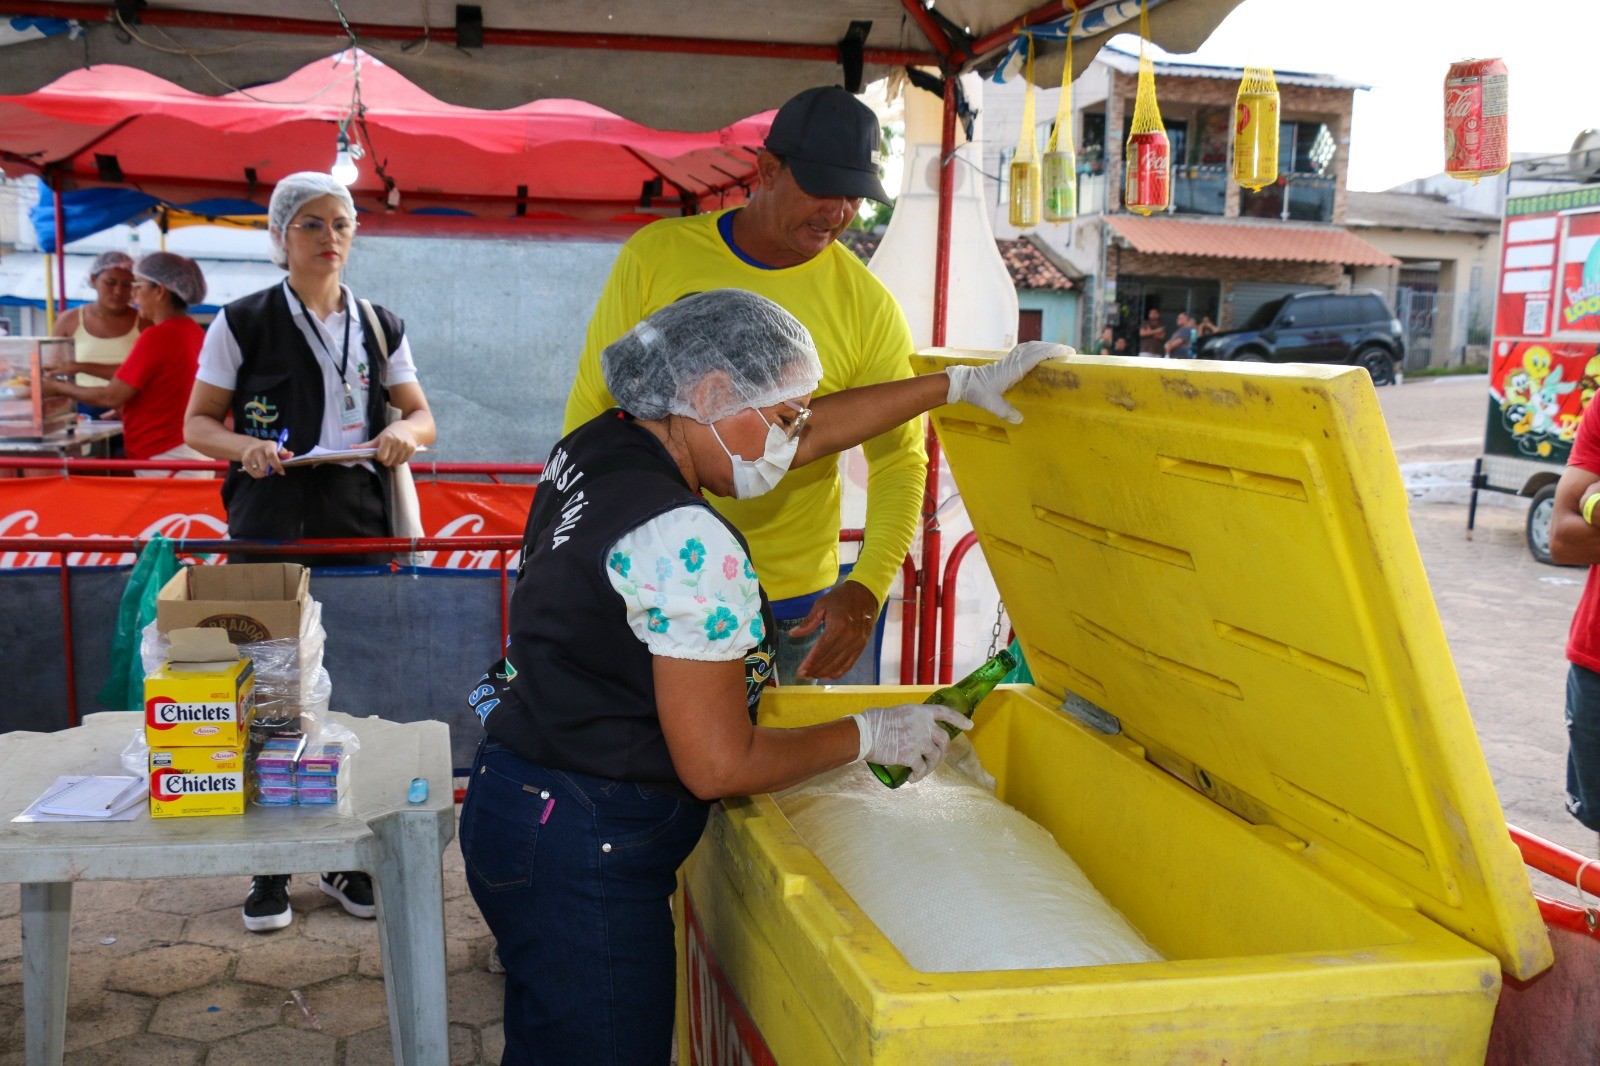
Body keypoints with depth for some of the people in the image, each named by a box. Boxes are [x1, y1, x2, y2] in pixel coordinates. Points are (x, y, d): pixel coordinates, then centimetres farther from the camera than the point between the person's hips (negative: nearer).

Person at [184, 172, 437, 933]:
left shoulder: (379, 327, 11)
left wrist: (405, 433, -8)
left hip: (359, 531, 3)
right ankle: (270, 869, 12)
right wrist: (244, 447, -17)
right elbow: (198, 423, 4)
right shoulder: (242, 323, 2)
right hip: (268, 533, -2)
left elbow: (421, 417, 15)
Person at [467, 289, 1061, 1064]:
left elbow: (812, 431, 13)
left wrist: (961, 383, 18)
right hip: (583, 855, -9)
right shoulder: (687, 544, -25)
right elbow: (721, 767, -20)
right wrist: (870, 735, -6)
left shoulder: (599, 444, 4)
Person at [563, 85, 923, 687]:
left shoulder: (868, 306, -5)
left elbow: (900, 460, -3)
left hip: (799, 608, 0)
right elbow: (592, 405, 2)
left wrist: (868, 588, -18)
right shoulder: (656, 255, -4)